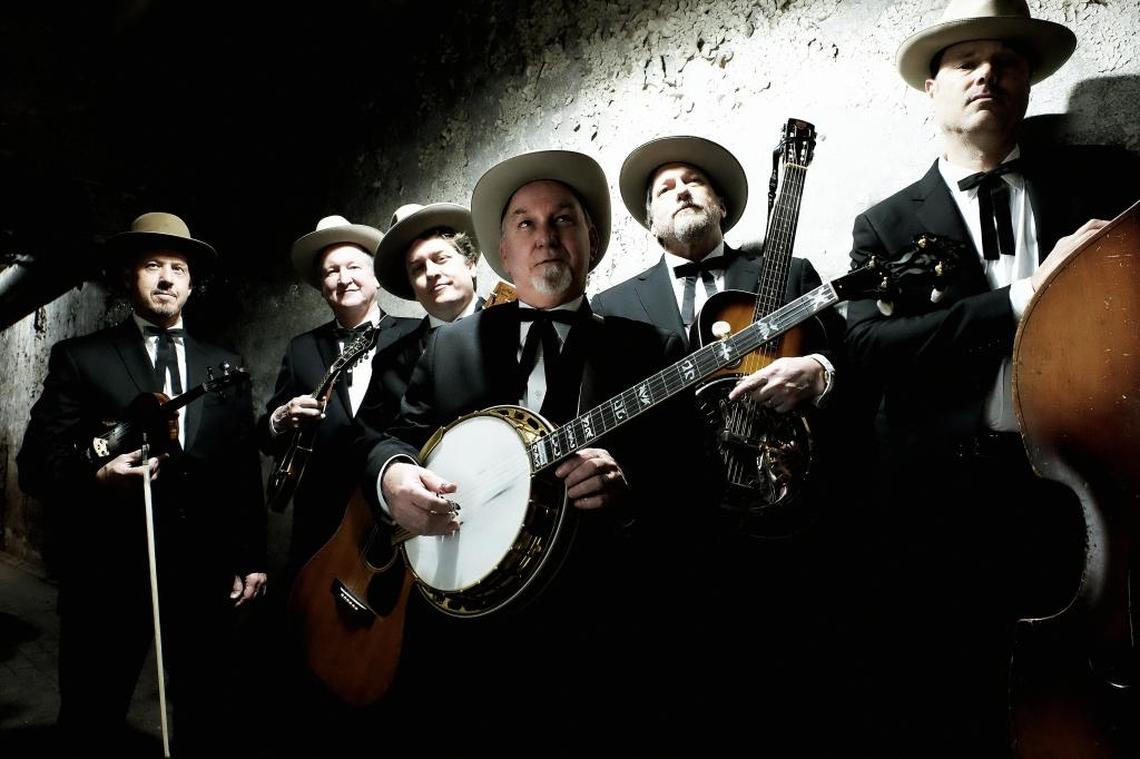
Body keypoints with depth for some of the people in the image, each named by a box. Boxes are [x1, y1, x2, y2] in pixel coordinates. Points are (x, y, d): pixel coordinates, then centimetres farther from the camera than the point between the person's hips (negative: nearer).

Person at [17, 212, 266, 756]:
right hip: (108, 569, -2)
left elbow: (244, 470, 10)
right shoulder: (80, 358, 3)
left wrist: (250, 558, 7)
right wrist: (95, 476, -20)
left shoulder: (225, 367, 11)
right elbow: (36, 463, -1)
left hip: (204, 569, 2)